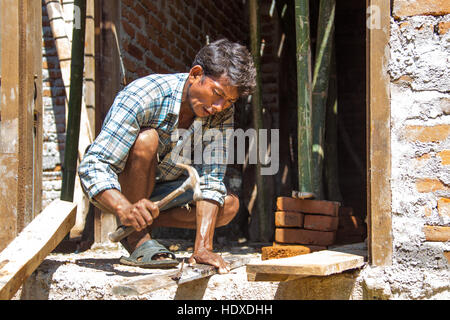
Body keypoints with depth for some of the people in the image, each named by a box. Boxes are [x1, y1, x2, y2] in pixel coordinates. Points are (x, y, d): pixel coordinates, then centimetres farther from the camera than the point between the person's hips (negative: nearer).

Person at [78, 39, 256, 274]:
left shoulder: (222, 113, -16)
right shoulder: (142, 96, -31)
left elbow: (210, 180, -21)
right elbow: (93, 166, -36)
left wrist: (202, 247, -33)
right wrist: (124, 209, -55)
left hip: (162, 188, 5)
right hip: (115, 190, -4)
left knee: (230, 206, -15)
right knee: (146, 138, -34)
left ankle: (143, 220, -5)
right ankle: (136, 238, -20)